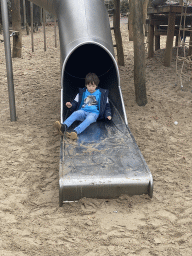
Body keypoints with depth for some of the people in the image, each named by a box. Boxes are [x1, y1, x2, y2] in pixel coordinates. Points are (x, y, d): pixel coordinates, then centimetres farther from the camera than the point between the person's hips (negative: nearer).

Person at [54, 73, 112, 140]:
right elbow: (75, 103, 21)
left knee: (89, 119, -38)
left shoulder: (102, 94, 16)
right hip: (82, 111, 2)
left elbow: (106, 106, 19)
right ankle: (64, 127, -58)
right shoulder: (82, 93, 19)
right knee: (75, 113, -34)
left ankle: (75, 132, -62)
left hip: (94, 113, -2)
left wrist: (108, 114, 1)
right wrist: (71, 105, -3)